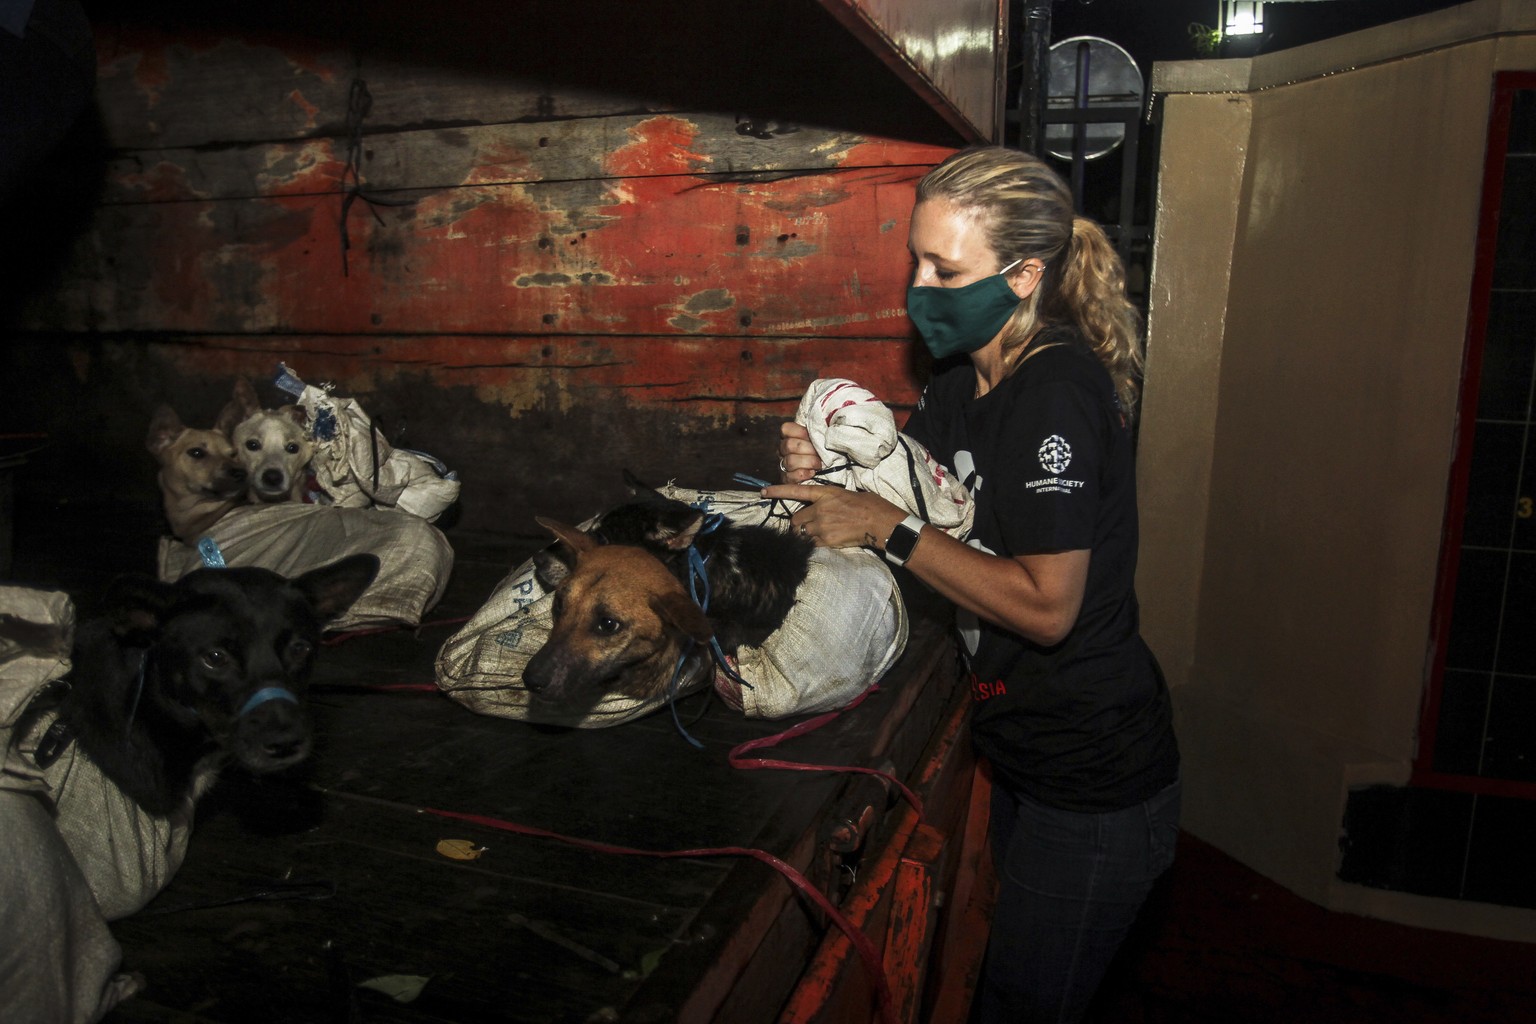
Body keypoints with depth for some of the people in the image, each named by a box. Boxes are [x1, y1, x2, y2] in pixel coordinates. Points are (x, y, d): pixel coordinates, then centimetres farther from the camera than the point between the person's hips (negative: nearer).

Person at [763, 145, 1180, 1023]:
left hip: (1095, 788, -8)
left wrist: (885, 527, -24)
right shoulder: (966, 377, 3)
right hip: (1023, 755, 8)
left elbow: (1045, 606, -27)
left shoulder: (1059, 393, -25)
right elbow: (915, 493, 11)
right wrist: (828, 473, -9)